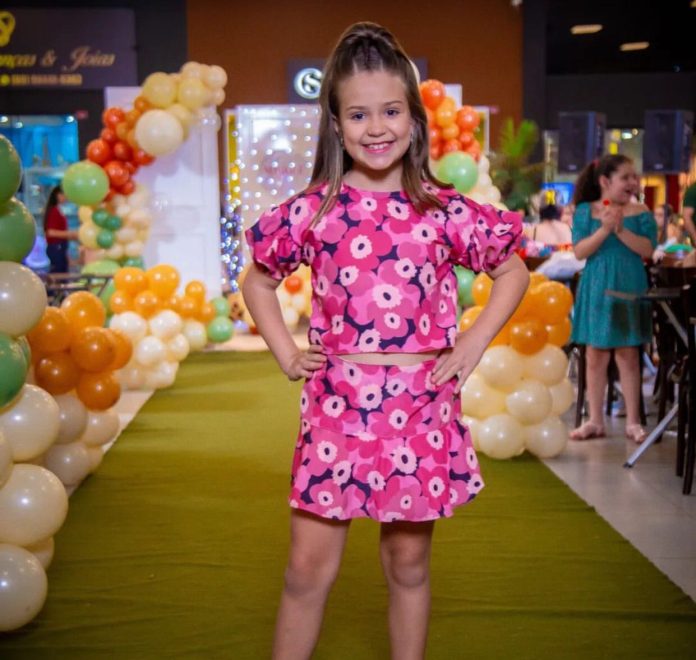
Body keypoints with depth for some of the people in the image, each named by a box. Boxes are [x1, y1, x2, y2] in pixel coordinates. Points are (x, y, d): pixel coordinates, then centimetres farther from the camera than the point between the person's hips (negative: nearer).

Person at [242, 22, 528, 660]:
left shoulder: (444, 211, 0)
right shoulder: (314, 210, 1)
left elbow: (513, 270, 13)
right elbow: (258, 279, 15)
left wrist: (475, 342, 3)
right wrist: (285, 352, 4)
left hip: (420, 406, 0)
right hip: (336, 404, 0)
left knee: (409, 562, 13)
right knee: (309, 564, 4)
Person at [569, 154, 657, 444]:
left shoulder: (641, 213, 0)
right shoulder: (585, 211, 0)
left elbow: (647, 250, -10)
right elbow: (579, 252, -8)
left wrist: (621, 229, -20)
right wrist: (604, 229, -19)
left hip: (628, 289, -1)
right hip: (596, 289, 1)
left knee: (627, 354, 2)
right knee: (596, 355, 6)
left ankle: (633, 421, 12)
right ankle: (595, 421, 16)